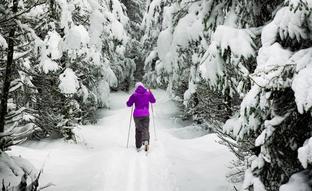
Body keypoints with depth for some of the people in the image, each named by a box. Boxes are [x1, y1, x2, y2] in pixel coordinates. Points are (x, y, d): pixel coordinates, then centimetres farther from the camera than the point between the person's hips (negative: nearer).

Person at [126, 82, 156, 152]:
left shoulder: (134, 95, -5)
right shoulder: (148, 93, 2)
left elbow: (128, 104, -3)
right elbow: (153, 101, 16)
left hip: (137, 115, 0)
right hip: (146, 115, 1)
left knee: (138, 130, 15)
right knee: (145, 129, 7)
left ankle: (138, 147, 16)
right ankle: (146, 141, -22)